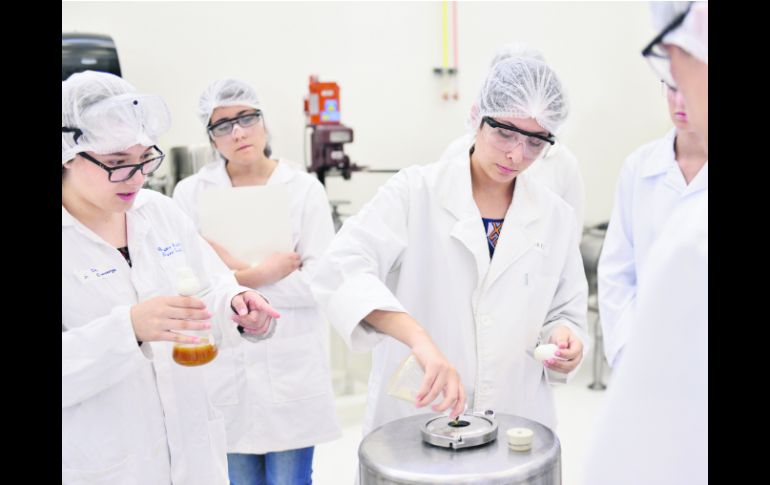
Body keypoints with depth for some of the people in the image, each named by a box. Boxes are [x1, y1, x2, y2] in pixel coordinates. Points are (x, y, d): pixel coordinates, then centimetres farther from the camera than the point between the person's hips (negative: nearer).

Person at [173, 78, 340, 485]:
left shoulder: (304, 189, 0)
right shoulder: (191, 192, 2)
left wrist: (237, 277, -12)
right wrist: (264, 272, -14)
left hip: (289, 369, -1)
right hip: (221, 367, 1)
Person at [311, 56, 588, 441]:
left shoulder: (555, 217, 3)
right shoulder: (415, 192, -8)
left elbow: (565, 313, 12)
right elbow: (342, 270, -22)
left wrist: (562, 338, -11)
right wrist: (419, 338, -36)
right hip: (411, 420, -3)